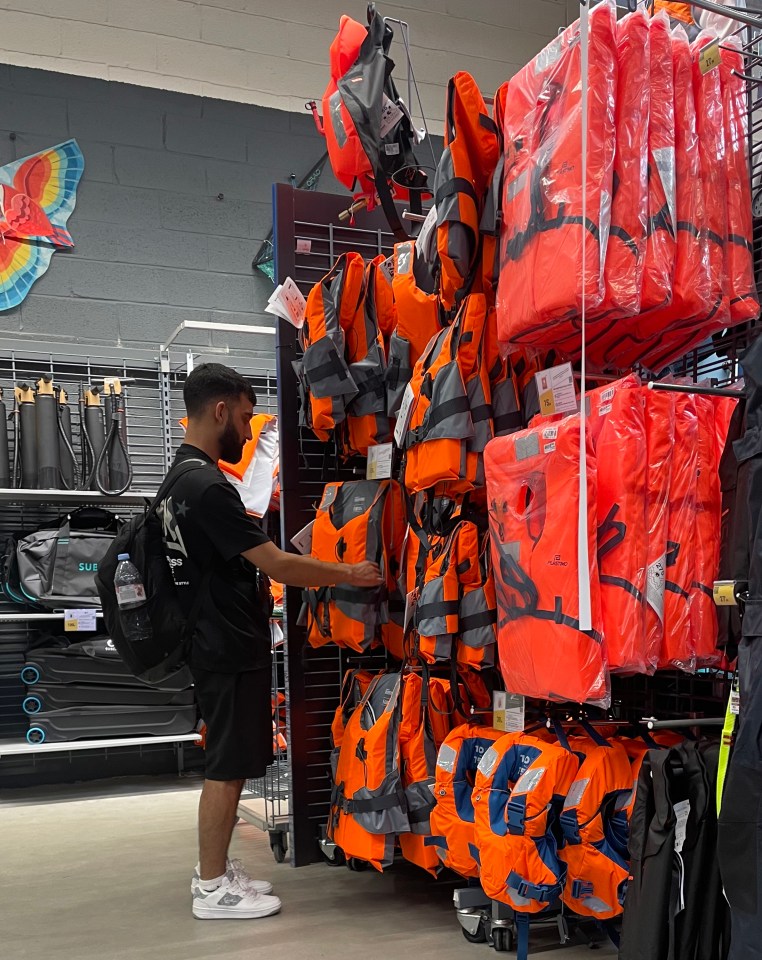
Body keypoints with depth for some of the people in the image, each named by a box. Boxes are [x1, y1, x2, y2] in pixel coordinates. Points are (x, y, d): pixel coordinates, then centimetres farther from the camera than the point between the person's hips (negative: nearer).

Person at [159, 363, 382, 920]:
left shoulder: (182, 477, 11)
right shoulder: (208, 487, -22)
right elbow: (276, 564, -22)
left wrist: (255, 586, 20)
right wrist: (350, 574, -12)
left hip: (220, 640, 10)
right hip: (233, 650, -10)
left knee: (226, 764, 17)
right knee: (227, 767, -1)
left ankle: (216, 869, 27)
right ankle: (213, 889, 10)